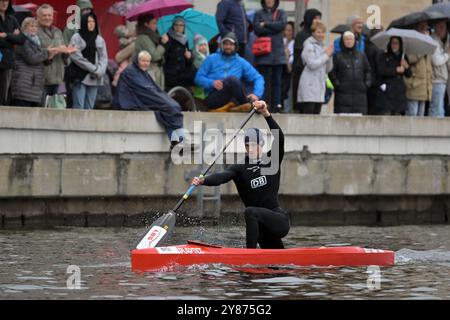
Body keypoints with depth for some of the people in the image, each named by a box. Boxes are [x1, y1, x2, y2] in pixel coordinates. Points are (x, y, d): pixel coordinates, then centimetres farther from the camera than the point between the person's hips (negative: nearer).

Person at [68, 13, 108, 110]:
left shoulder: (99, 39, 14)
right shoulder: (76, 38, 1)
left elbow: (104, 58, 10)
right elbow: (77, 57, -8)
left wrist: (100, 71, -9)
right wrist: (94, 68, -11)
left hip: (94, 79, 4)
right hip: (80, 77, -4)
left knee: (89, 107, 2)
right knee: (79, 107, -11)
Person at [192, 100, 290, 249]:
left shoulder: (272, 161, 0)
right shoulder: (240, 168, 2)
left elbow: (279, 138, -15)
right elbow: (222, 176, -16)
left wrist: (266, 114, -28)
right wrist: (203, 181, -38)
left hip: (280, 220, -4)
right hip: (264, 228, 4)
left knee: (250, 212, -31)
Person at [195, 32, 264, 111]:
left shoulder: (241, 62, 18)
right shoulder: (211, 59, 14)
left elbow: (258, 78, 12)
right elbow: (198, 78, 8)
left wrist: (256, 94, -9)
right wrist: (212, 83, -13)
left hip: (232, 98, 1)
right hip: (212, 98, -1)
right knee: (232, 79, -31)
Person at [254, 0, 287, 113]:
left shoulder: (281, 13, 15)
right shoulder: (259, 14, 11)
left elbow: (283, 24, -6)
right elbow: (257, 29, -5)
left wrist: (266, 24, -5)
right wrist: (274, 28, -6)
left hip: (278, 53, 1)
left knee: (277, 80, -2)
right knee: (264, 80, -7)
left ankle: (277, 105, -2)